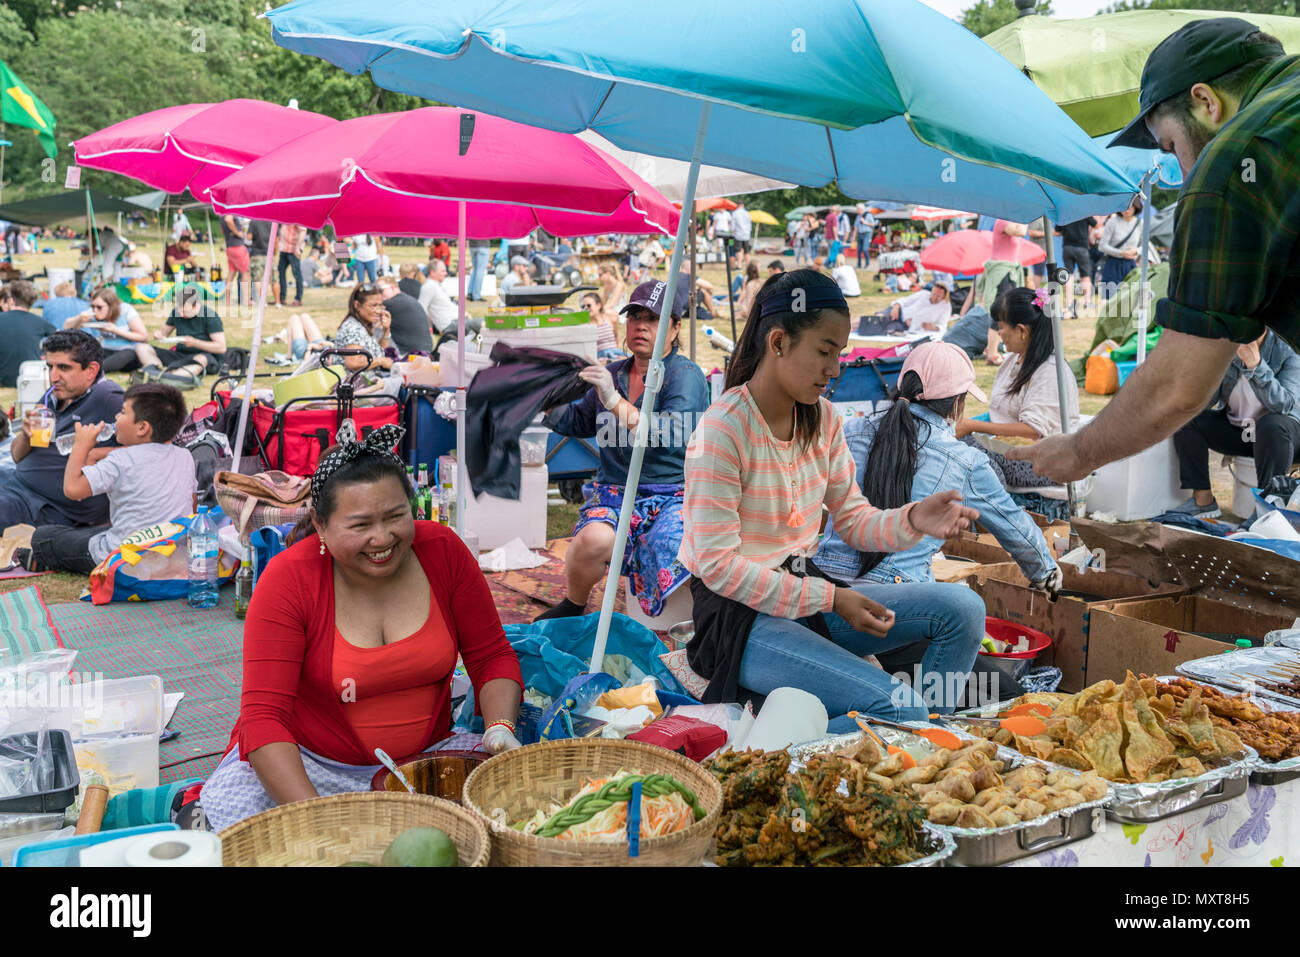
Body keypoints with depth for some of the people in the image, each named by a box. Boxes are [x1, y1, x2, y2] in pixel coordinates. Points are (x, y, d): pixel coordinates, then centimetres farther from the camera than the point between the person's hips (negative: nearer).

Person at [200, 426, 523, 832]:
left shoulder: (443, 551, -7)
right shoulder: (288, 579, -16)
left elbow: (492, 657, 2)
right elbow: (263, 717, -21)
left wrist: (501, 728, -19)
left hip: (424, 758, 3)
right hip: (309, 762, -3)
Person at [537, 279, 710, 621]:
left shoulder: (686, 375, -4)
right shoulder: (614, 373, 15)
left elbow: (672, 437, -21)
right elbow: (579, 422, 27)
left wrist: (616, 402, -27)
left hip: (674, 494, -4)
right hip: (615, 492, 4)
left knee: (666, 544, -36)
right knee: (594, 539, -29)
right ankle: (572, 607, 1)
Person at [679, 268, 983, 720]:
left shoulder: (823, 420, 5)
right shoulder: (723, 429, -18)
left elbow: (853, 520, 8)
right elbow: (717, 565, -19)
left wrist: (911, 520, -14)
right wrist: (830, 598, -19)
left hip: (807, 590, 8)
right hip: (740, 613, -8)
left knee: (962, 608, -5)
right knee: (898, 710, -23)